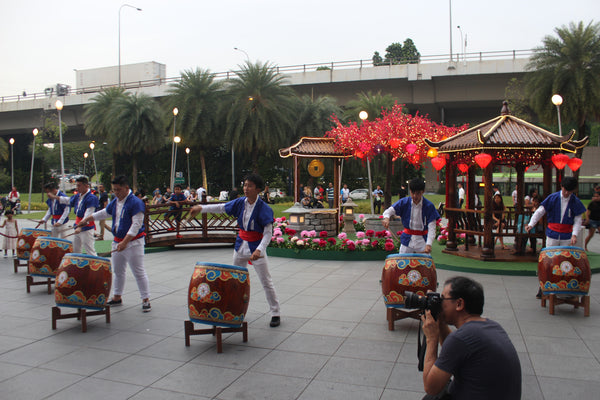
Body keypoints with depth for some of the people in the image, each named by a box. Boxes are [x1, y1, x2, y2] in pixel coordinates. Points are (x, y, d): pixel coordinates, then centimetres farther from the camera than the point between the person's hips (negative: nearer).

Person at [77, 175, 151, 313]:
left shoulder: (135, 202, -16)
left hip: (133, 242, -8)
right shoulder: (115, 202, 10)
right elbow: (104, 213, 28)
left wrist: (125, 242, -25)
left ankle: (146, 300, 1)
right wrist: (86, 219, 28)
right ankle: (117, 297, 31)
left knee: (139, 272, -6)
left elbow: (136, 225, -21)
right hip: (118, 241, 9)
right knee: (117, 270, 17)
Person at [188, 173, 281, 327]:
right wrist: (201, 208, -1)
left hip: (256, 247, -6)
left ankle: (275, 313, 11)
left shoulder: (264, 208, -18)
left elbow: (268, 233, -20)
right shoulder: (240, 203, -1)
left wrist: (259, 250, -32)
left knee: (266, 282, -1)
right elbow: (221, 208, 9)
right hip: (241, 245, 6)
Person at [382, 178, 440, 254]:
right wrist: (386, 217, -34)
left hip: (422, 241, -1)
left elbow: (431, 228, -13)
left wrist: (428, 244, -27)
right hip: (407, 240, 2)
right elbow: (390, 210, -8)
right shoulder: (404, 202, -4)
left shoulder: (429, 206, -10)